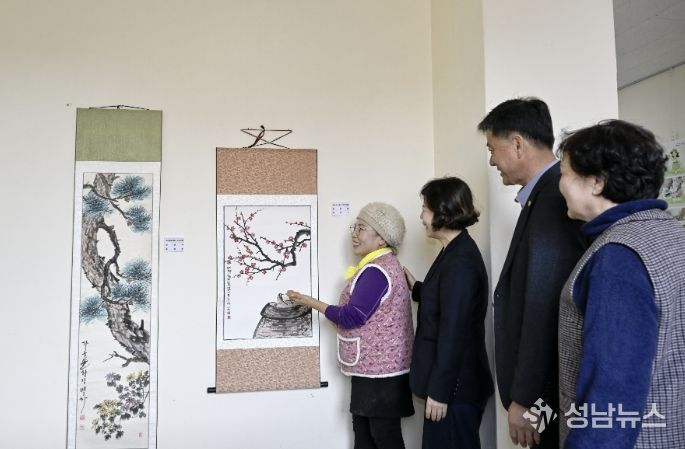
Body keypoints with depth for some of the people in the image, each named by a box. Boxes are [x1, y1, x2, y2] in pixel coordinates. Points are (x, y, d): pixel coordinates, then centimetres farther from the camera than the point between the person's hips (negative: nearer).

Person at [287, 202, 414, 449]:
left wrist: (311, 302, -13)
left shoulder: (376, 270, -19)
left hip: (379, 369, -10)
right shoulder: (382, 265, 13)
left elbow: (352, 316, -21)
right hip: (373, 366, 10)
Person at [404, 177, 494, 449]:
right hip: (450, 381, 9)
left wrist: (439, 391, -19)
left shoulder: (460, 261, -21)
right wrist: (416, 288, 12)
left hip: (455, 386, -9)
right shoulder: (455, 252, 9)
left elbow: (454, 331, -22)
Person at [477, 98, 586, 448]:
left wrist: (524, 398, -18)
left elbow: (544, 307, -24)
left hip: (550, 391, -8)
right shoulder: (546, 194, 9)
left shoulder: (555, 199, -20)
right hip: (546, 383, 8)